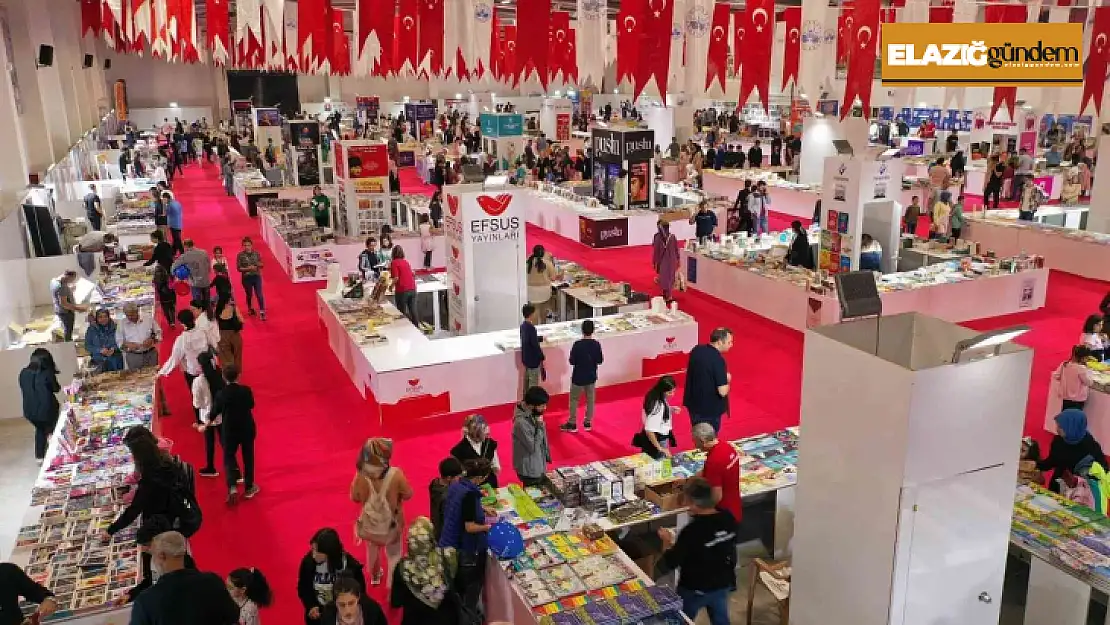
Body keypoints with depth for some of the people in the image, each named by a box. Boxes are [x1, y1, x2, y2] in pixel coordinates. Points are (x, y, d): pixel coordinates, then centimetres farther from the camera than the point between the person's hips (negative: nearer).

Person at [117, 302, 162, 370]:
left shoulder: (148, 320, 1)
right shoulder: (122, 324, 3)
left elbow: (158, 333, 7)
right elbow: (119, 341, 5)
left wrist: (152, 340, -12)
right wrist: (128, 345, -14)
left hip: (150, 354, 0)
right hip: (133, 356, 0)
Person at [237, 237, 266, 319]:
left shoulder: (256, 253, -2)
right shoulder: (240, 255, -8)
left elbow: (261, 264, 5)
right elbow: (238, 268, -8)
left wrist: (259, 264, -17)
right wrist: (248, 268, -21)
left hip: (257, 277, 1)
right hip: (246, 278, 0)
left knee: (259, 295, -7)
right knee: (249, 295, 15)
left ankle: (262, 313, -3)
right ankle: (250, 309, 39)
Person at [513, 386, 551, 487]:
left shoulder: (534, 414, -5)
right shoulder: (521, 422, -30)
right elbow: (533, 447, -25)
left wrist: (547, 454, 14)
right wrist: (540, 426, -25)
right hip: (529, 470, -8)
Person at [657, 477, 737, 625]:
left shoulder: (691, 531, -32)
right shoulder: (728, 518, -15)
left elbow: (670, 564, -20)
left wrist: (667, 541, -4)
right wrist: (698, 516, 6)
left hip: (695, 590, -5)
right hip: (722, 584, 5)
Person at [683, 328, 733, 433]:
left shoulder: (696, 350, -4)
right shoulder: (718, 360, -25)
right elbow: (723, 392, -26)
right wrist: (727, 380, -4)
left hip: (694, 403, 7)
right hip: (710, 408, -7)